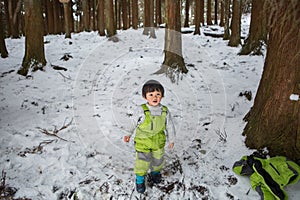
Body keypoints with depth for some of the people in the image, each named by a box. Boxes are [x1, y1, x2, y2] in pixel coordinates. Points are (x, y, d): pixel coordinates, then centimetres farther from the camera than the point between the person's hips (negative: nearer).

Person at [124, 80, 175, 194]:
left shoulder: (165, 111, -11)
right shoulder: (142, 111, -19)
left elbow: (169, 126, 1)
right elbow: (136, 124, -4)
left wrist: (171, 140, 8)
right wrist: (129, 135, -9)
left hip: (158, 142, 3)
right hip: (143, 141, -3)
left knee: (158, 159, 21)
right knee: (142, 161, 6)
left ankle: (155, 172, 52)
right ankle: (140, 179, 31)